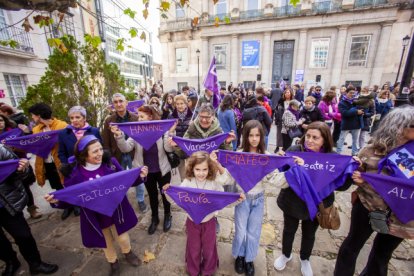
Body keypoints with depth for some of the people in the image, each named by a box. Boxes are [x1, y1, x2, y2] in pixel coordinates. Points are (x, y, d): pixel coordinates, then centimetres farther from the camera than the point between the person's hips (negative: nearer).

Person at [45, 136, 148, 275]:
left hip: (116, 211, 0)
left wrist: (139, 176, -24)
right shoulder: (74, 173, -17)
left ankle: (128, 252, 54)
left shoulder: (110, 162, -18)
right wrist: (57, 201, -26)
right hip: (95, 217, 0)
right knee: (106, 243, 23)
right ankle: (113, 262, 56)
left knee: (123, 238, 17)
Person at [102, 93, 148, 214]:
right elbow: (106, 142, -1)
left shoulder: (136, 118, -6)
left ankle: (141, 201, 34)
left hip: (134, 154, -1)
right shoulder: (108, 121, -3)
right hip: (117, 156, 1)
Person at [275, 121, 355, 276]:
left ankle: (305, 259, 55)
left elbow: (341, 186, -8)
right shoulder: (294, 151, -20)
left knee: (309, 234, 25)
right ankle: (286, 255, 52)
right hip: (293, 203, -1)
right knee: (289, 230, 21)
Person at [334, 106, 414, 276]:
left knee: (383, 252, 24)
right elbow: (357, 174, -3)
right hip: (368, 207, -3)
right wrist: (357, 179, -23)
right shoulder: (373, 149, -14)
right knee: (353, 244, 15)